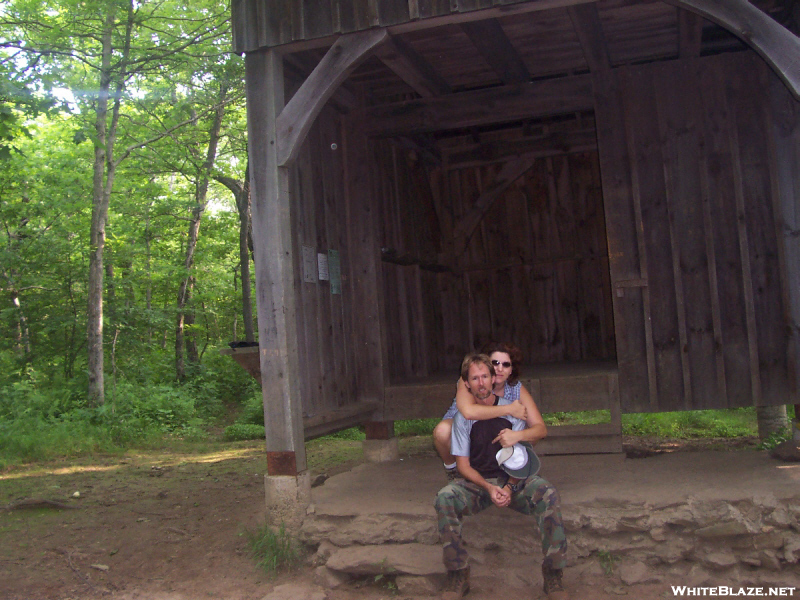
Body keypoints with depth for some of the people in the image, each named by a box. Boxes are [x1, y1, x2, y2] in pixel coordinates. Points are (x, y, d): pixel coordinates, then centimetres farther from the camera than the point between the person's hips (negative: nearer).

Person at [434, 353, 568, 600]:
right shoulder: (463, 417, 0)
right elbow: (463, 465, -2)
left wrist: (509, 488, -20)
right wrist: (488, 488, -20)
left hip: (513, 480, 0)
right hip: (478, 482, 0)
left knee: (547, 494, -31)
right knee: (445, 498, -30)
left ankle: (553, 575, -20)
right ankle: (458, 575, -18)